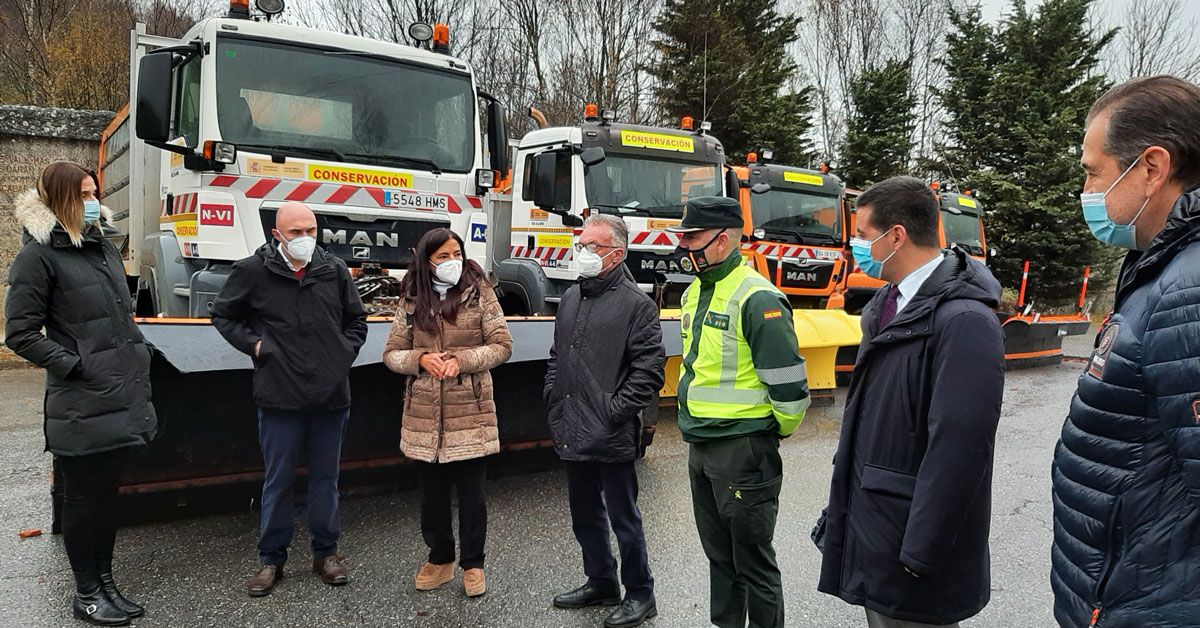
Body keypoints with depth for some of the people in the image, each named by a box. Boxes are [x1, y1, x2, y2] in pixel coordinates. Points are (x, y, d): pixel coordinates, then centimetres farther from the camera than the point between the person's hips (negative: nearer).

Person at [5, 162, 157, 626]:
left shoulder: (102, 247, 13)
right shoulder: (39, 255, -9)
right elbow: (19, 332, -12)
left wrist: (139, 355, 14)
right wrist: (74, 365, -15)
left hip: (123, 397, 7)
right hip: (81, 405, -7)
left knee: (108, 492, 15)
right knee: (82, 497, 6)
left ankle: (105, 582, 28)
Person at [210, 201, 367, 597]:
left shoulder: (335, 271, 4)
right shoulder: (253, 271, -3)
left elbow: (356, 320, 16)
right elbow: (223, 315, 10)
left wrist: (345, 353, 4)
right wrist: (255, 346, -1)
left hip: (331, 396, 2)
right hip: (280, 397, -2)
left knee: (325, 477, 13)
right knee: (278, 481, 9)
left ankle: (325, 553, 27)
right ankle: (271, 559, 25)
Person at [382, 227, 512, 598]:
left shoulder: (479, 292, -3)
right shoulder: (412, 300, 4)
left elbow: (502, 346, -4)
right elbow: (391, 354, 5)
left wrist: (461, 360, -18)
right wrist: (421, 359, -14)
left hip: (470, 413, -2)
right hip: (424, 415, 3)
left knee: (471, 492, 8)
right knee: (432, 492, 14)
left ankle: (472, 563, 25)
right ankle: (440, 559, 34)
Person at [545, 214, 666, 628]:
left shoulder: (635, 303, -10)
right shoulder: (571, 298, 12)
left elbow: (649, 368, -15)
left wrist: (616, 411, -17)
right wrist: (553, 399, 10)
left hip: (611, 438, -7)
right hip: (572, 435, 8)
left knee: (623, 519, 6)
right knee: (585, 517, 20)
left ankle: (640, 595, 24)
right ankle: (601, 584, 38)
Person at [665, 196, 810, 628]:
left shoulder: (757, 299, -19)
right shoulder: (695, 293, 10)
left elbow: (787, 384, -19)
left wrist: (780, 431, -4)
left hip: (743, 450, -9)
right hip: (700, 447, 9)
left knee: (753, 563, 5)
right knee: (719, 555, 21)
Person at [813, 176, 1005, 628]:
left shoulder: (964, 320, -23)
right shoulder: (889, 303, 7)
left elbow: (959, 449, -25)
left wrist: (920, 554, -21)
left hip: (909, 537, -8)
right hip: (871, 521, 8)